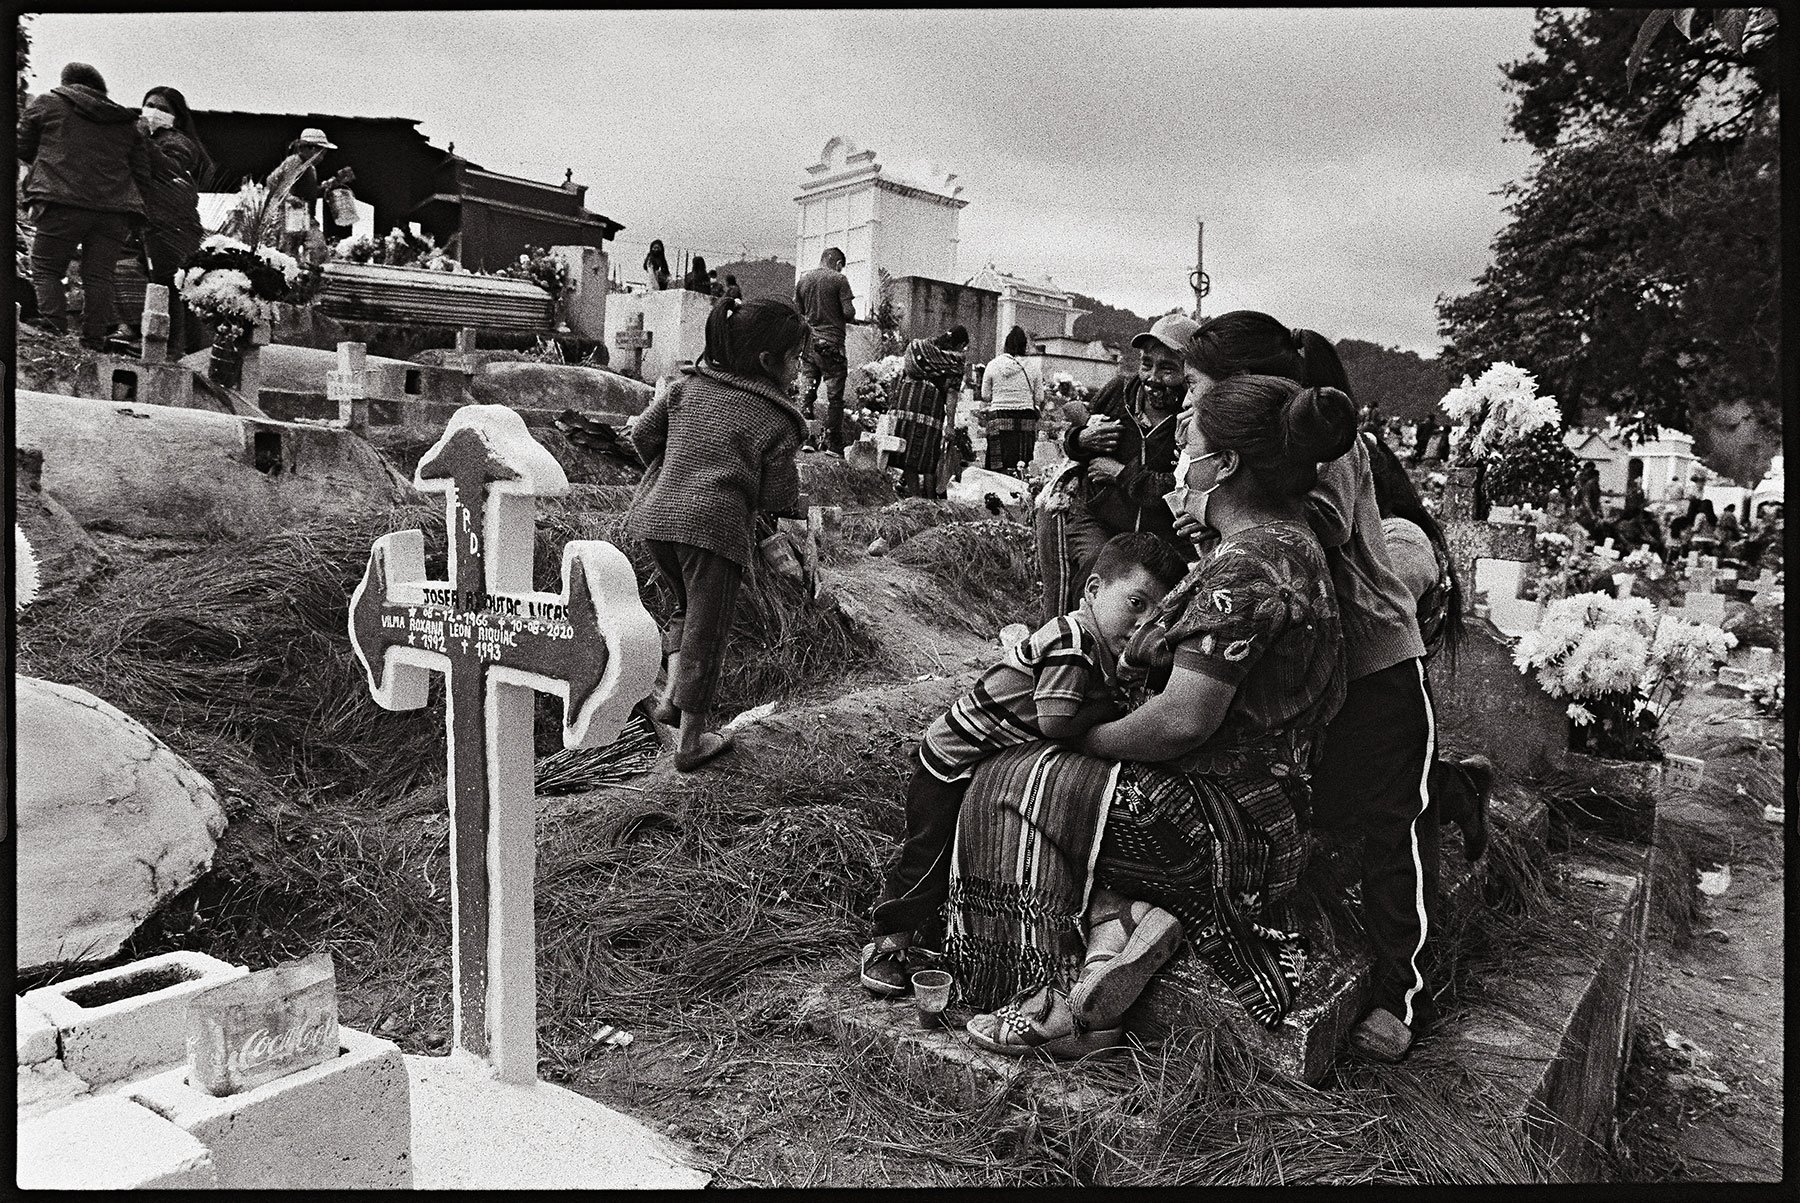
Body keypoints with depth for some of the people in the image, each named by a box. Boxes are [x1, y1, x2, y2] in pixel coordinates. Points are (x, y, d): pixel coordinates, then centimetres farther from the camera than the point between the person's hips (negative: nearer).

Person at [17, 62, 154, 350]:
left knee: (46, 271, 4)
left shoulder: (47, 104, 13)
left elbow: (23, 149, 19)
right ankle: (94, 344, -1)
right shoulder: (128, 122, 22)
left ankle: (54, 335, -12)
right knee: (99, 276, 5)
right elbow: (143, 175, 17)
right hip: (117, 210, 3)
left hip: (64, 202, -3)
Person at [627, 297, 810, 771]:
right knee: (705, 631, 7)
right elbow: (778, 497, -3)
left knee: (688, 606, 29)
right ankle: (691, 740, 16)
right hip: (716, 526, -5)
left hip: (657, 515, 6)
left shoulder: (687, 385, 10)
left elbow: (643, 434, 11)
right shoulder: (778, 421, -3)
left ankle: (670, 694, 17)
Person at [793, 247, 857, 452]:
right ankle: (832, 444, 1)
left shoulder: (802, 281, 9)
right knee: (834, 396, 1)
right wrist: (846, 319, 11)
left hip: (808, 342, 4)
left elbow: (796, 312, 12)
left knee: (806, 392, 8)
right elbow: (849, 313, -10)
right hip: (831, 342, -4)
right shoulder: (839, 279, -5)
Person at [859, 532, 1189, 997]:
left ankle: (931, 939, 35)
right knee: (929, 855, 1)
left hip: (1000, 771, 9)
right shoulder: (1071, 640, -32)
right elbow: (1055, 723, -35)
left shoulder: (1109, 651, -1)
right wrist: (1109, 704, -23)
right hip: (953, 762, -9)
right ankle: (890, 943, 19)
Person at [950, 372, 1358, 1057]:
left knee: (1014, 786, -1)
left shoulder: (1245, 567, -21)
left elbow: (1182, 721, -26)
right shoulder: (1288, 545, 11)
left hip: (1231, 829, -10)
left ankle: (1053, 1006, 6)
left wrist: (1086, 740, -11)